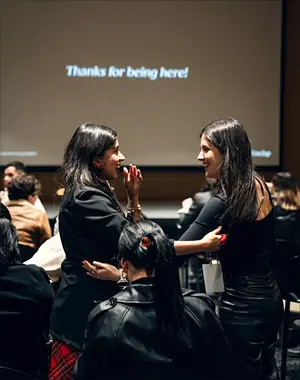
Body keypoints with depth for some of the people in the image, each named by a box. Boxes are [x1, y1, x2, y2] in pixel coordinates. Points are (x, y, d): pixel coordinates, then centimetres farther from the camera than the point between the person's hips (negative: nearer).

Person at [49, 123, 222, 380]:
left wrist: (134, 197, 1)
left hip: (98, 300, 10)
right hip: (85, 308, -10)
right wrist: (202, 245, -25)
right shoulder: (86, 198, -21)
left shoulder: (94, 194, 10)